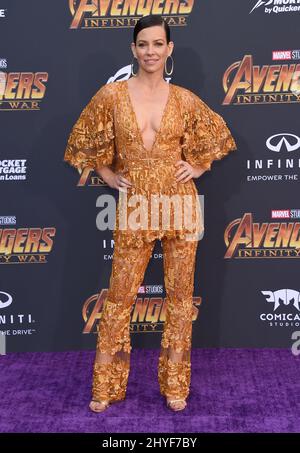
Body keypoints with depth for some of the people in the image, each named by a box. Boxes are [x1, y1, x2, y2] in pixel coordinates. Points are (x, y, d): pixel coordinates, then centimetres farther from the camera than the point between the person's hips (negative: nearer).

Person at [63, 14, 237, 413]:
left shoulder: (184, 99, 2)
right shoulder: (112, 94, -1)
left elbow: (217, 135, 18)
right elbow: (85, 141, 11)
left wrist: (199, 168, 6)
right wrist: (108, 176, 5)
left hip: (180, 203, 1)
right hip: (134, 205, -1)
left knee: (180, 294, 7)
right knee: (120, 295, 5)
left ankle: (175, 384, 22)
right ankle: (105, 386, 20)